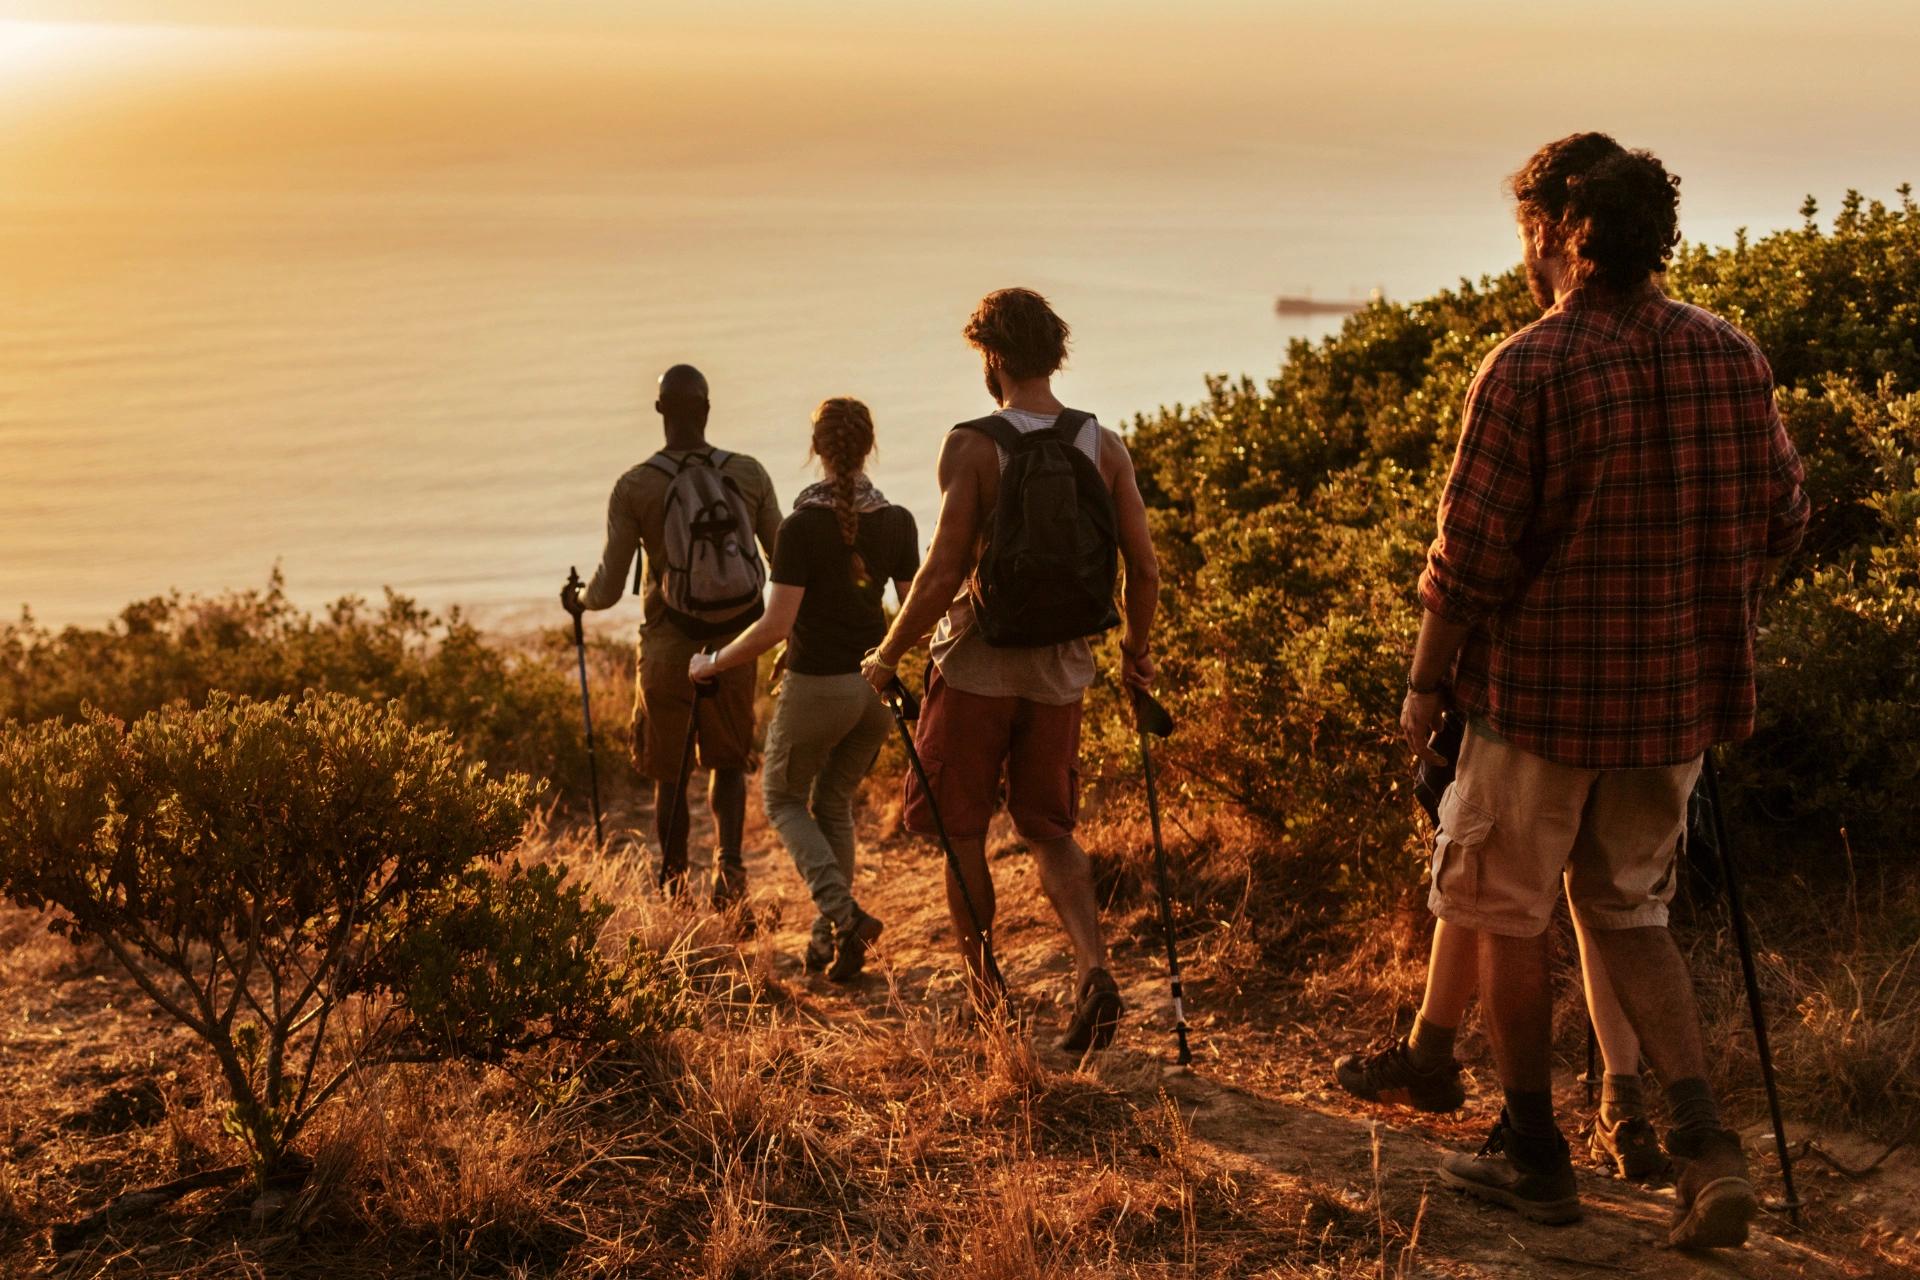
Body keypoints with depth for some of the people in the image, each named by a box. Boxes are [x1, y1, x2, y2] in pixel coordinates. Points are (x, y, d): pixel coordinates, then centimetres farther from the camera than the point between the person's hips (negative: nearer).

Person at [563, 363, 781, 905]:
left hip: (666, 650, -2)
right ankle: (729, 859, -2)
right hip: (735, 646, 2)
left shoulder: (634, 487, -10)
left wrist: (577, 600, 15)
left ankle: (674, 883, 21)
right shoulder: (749, 474, -4)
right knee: (727, 765, 19)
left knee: (669, 775, 15)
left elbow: (608, 591, -8)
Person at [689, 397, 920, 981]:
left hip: (816, 685, -5)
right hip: (874, 685, 5)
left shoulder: (802, 526, -17)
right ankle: (827, 938, 21)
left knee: (783, 798, 16)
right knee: (834, 802, 22)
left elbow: (776, 625, -19)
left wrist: (714, 663, -5)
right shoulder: (897, 522, -2)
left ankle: (843, 913, -5)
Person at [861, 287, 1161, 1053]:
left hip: (978, 665, -4)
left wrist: (888, 657, -5)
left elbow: (943, 574, -17)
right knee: (1049, 831, 15)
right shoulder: (1104, 446, -1)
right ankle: (1094, 968, -7)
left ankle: (983, 997, 20)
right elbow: (1144, 569, -1)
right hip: (1061, 670, 4)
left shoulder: (972, 446, -14)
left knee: (961, 832, 12)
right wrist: (1136, 650, 17)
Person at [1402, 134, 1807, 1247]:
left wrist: (1427, 684, -3)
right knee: (1631, 915, 18)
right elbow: (1784, 519, 8)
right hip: (1682, 696, 5)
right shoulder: (1733, 356, 1)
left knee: (1508, 916, 12)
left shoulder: (1529, 369, -15)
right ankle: (1704, 1140, 2)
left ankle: (1534, 1153, 20)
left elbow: (1471, 556, -15)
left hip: (1545, 693, -5)